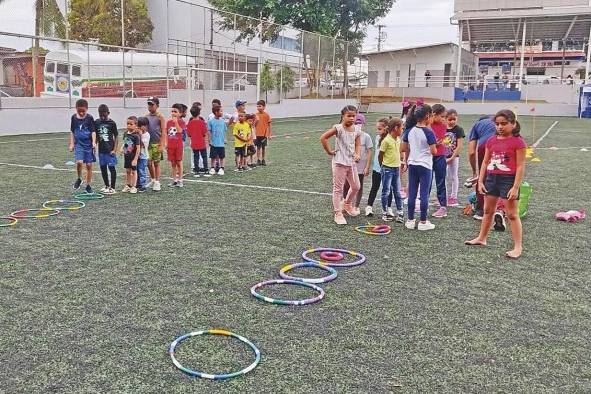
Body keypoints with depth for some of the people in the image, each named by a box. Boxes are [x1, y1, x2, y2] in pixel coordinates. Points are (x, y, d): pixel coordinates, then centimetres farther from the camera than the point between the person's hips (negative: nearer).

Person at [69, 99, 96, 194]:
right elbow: (72, 132, 14)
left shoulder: (89, 118, -4)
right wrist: (72, 143, 11)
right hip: (79, 144, 1)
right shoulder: (74, 117, 5)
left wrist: (94, 142, -18)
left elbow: (93, 131, -5)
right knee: (79, 162, -18)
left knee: (89, 165, 2)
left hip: (88, 144, -1)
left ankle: (88, 185, 14)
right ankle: (79, 179, 8)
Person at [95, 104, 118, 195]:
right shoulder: (96, 122, 5)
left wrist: (114, 150, -9)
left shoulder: (112, 123, -6)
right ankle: (107, 186, 25)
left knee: (112, 167, -2)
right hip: (101, 149, 5)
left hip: (110, 150, -5)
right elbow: (95, 136, 12)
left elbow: (116, 137, -4)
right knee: (103, 168, 11)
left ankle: (112, 188, 3)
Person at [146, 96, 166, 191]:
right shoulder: (146, 116, 9)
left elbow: (163, 132, -8)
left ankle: (157, 183, 8)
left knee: (156, 163, 0)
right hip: (148, 143, 5)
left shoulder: (160, 117, -5)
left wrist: (162, 145, -15)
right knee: (149, 163, 7)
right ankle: (152, 180, 26)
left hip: (156, 143, -4)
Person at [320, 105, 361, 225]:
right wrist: (329, 151, -12)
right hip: (339, 162, -6)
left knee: (356, 186, 15)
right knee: (338, 188, 2)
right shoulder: (339, 128, -15)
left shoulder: (357, 130, 2)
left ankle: (347, 204, 41)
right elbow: (323, 138, -18)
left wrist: (358, 155, -12)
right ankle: (338, 214, 9)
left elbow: (358, 145, 8)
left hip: (351, 162, 6)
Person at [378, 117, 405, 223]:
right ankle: (385, 212, 12)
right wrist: (383, 166, 1)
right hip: (387, 169, -7)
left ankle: (400, 213, 13)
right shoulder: (386, 140, -15)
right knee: (386, 192, 2)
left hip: (396, 169, 7)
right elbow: (380, 156, -8)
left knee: (397, 192, 9)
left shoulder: (398, 140, 7)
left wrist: (401, 163, 8)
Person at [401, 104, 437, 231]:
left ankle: (410, 220, 16)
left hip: (412, 165, 5)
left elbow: (403, 148, 5)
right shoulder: (429, 132, -14)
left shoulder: (410, 131, 1)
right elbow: (434, 151, -14)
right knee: (424, 194, 3)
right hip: (425, 166, -5)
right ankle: (423, 222, 8)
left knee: (412, 193, 10)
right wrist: (435, 146, 6)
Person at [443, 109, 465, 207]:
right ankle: (448, 196, 23)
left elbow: (459, 146, -11)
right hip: (444, 157, 4)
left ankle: (454, 197, 11)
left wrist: (452, 158, -15)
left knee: (454, 176, 2)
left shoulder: (459, 130, -7)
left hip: (454, 157, -4)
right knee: (447, 177, 11)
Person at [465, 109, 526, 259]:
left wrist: (516, 187, -16)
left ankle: (518, 247, 7)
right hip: (491, 178, 6)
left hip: (508, 179, -6)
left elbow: (520, 166, -12)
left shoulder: (518, 142, -11)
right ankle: (481, 238, 34)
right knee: (488, 210, 19)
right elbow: (485, 162, 11)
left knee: (512, 215, -1)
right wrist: (480, 181, 6)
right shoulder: (491, 141, 6)